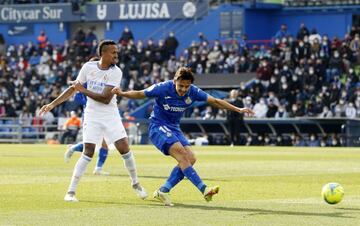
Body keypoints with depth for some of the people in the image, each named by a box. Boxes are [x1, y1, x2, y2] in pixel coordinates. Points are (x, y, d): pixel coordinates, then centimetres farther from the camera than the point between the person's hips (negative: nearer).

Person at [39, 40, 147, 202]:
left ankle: (135, 183, 16)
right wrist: (53, 104, 4)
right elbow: (73, 88, 7)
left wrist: (83, 90, -17)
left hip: (111, 116, 0)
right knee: (88, 153, -11)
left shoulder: (116, 72, -11)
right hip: (92, 117, 0)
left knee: (124, 149, -7)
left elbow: (106, 98, -19)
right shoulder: (88, 67, -5)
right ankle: (71, 191, -4)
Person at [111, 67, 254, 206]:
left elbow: (215, 101, -2)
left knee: (190, 158, -12)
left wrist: (238, 109, -6)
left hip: (174, 128, 6)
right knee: (181, 153, -25)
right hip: (158, 125, -6)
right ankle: (203, 189, -32)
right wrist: (121, 93, -26)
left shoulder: (193, 92, -7)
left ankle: (163, 191, -8)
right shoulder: (163, 88, -18)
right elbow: (139, 94, -9)